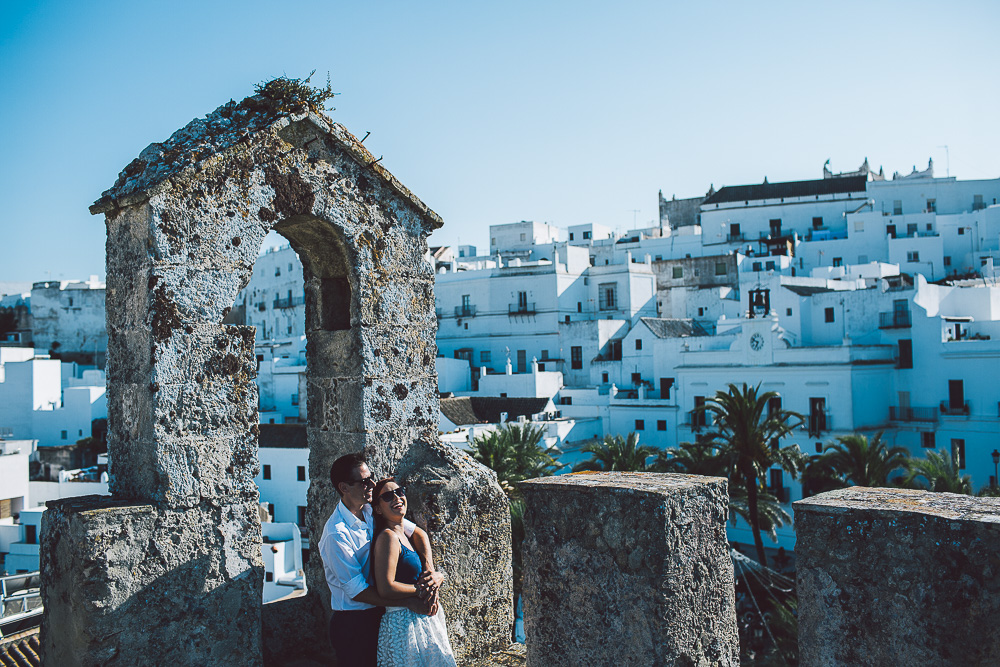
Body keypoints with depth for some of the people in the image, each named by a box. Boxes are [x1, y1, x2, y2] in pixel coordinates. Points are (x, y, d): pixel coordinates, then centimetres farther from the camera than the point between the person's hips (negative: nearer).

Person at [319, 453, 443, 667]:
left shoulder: (373, 511, 0)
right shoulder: (336, 535, -22)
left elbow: (418, 533, 6)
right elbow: (357, 591, -21)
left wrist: (430, 572, -11)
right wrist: (409, 602, -22)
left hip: (378, 616, 7)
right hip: (353, 623, -7)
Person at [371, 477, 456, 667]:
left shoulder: (409, 534, 12)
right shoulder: (388, 537, -15)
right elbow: (386, 589, -23)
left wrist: (437, 576, -8)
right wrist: (422, 588, -11)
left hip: (426, 621, 9)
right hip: (403, 623, -9)